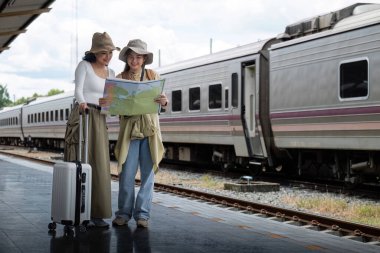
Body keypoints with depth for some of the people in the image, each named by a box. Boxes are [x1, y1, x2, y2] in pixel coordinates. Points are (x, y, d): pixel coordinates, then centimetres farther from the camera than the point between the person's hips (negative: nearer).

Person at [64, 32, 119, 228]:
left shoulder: (111, 73, 17)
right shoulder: (84, 66, 2)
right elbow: (78, 90, -10)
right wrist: (81, 102, -31)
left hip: (100, 120, 5)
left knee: (99, 164, -1)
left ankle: (97, 213, 1)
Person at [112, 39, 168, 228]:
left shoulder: (153, 76, 6)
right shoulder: (120, 78, 6)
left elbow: (161, 103, 3)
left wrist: (164, 101, -21)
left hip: (150, 129, 1)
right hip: (129, 129, -1)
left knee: (148, 173, 1)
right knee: (127, 173, -3)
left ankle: (142, 214, 9)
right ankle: (123, 213, 9)